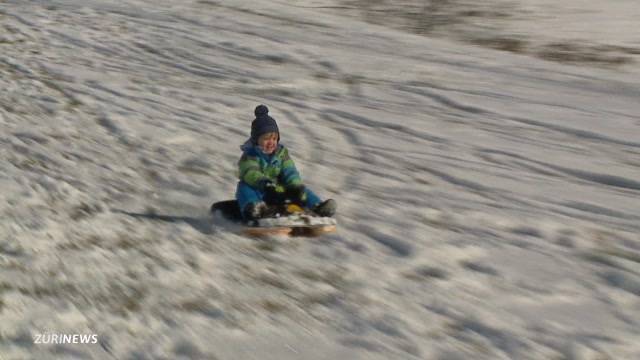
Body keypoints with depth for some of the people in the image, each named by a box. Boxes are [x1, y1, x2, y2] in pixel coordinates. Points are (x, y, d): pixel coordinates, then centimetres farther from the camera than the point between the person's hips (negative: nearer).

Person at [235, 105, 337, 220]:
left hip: (277, 190, 4)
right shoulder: (249, 155, -9)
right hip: (257, 191, -4)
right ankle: (252, 207, -63)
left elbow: (289, 172, -7)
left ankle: (318, 206, -26)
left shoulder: (281, 152, 4)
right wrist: (263, 182, -51)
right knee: (244, 187, -34)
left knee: (300, 188, -12)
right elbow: (250, 173, -29)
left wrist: (296, 186, -29)